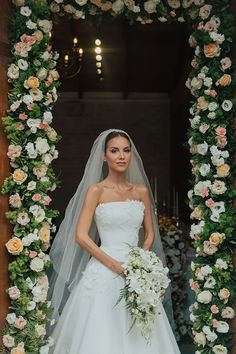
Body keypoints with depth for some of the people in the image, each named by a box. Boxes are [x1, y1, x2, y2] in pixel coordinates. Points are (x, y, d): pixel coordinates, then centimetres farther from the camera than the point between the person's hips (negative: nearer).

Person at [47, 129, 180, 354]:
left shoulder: (141, 191, 9)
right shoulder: (96, 190, -3)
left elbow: (150, 233, 15)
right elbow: (81, 236, -9)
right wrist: (114, 265, -14)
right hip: (104, 271, -4)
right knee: (101, 335, -1)